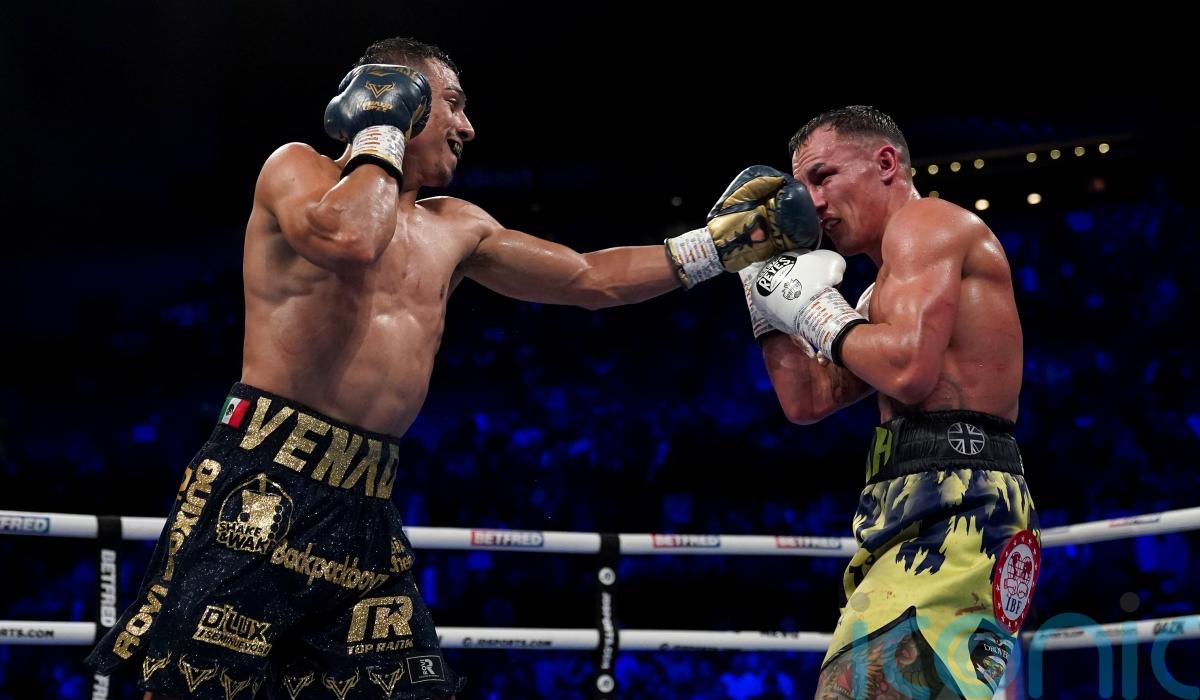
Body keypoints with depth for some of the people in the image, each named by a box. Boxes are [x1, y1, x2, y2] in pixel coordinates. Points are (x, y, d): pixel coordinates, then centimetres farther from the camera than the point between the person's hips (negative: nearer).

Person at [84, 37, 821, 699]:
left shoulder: (455, 229, 20)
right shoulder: (297, 169, 2)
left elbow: (590, 279, 25)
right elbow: (347, 238, -21)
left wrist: (716, 244, 21)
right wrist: (382, 141, -4)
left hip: (367, 506, 7)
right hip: (266, 483, -7)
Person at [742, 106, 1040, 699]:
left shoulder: (924, 221, -2)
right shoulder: (887, 291, 29)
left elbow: (909, 371, -17)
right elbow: (807, 401, 26)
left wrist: (817, 311, -2)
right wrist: (762, 280, 23)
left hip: (952, 509, -11)